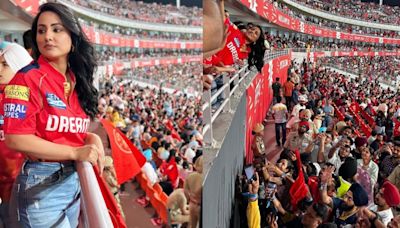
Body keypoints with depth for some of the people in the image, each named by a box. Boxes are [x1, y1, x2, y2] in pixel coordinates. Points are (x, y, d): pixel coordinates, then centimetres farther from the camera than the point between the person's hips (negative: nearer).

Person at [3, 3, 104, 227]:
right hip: (42, 183, -7)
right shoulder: (28, 78, -14)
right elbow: (16, 139, -19)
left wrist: (91, 138, -4)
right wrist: (74, 152, -19)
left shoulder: (76, 81, 6)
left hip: (75, 180, 7)